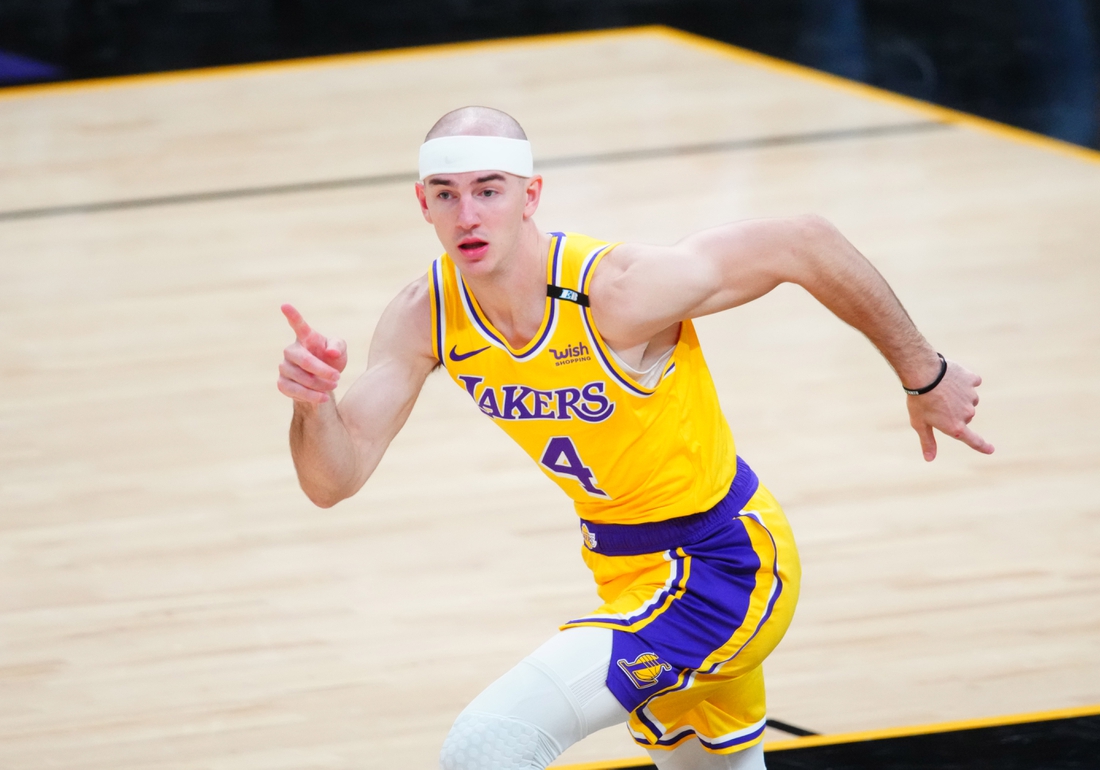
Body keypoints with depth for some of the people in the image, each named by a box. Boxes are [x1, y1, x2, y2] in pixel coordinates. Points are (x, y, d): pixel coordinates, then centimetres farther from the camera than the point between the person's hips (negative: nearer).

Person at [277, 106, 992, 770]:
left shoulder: (619, 289, -28)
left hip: (722, 569, -7)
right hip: (628, 571, 7)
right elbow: (334, 480, -11)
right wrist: (315, 404, -35)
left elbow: (804, 242, -20)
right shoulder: (425, 318, -10)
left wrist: (926, 379, -9)